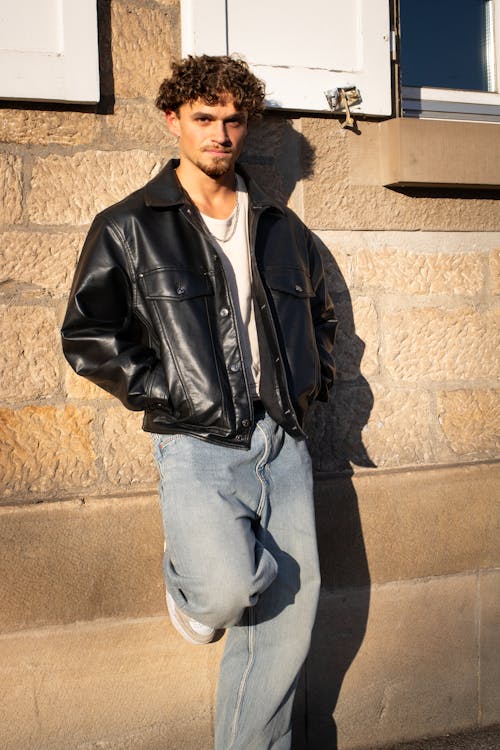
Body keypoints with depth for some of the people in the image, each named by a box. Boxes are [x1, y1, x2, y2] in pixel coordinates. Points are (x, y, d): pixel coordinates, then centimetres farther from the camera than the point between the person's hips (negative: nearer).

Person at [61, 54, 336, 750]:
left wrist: (314, 378, 12)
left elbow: (319, 312, 28)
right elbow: (87, 335, 0)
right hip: (197, 447, -4)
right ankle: (188, 582, 11)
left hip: (283, 443, 5)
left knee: (289, 622, 6)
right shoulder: (127, 228, 2)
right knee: (230, 587, -26)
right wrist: (166, 392, -9)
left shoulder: (282, 227, 15)